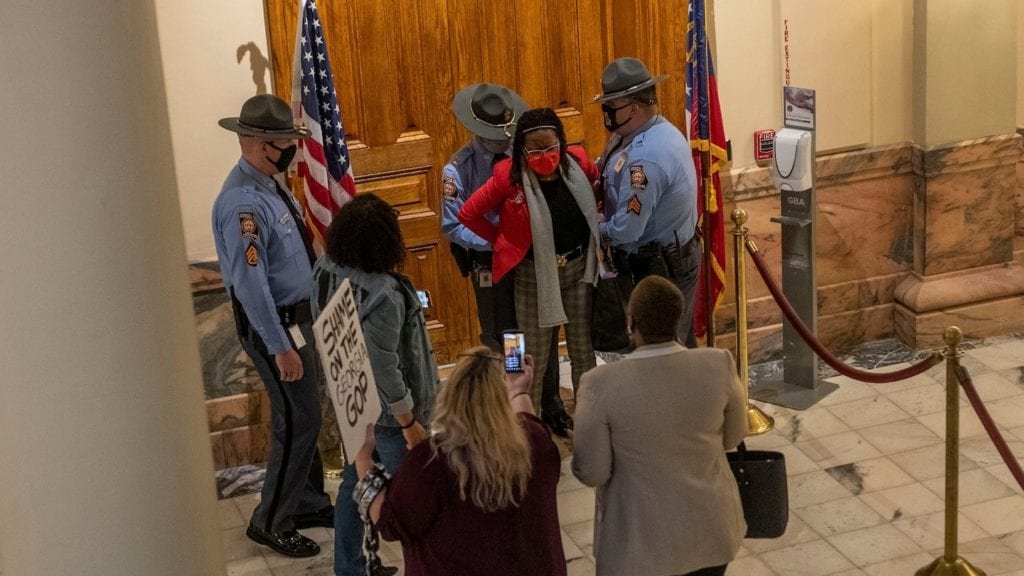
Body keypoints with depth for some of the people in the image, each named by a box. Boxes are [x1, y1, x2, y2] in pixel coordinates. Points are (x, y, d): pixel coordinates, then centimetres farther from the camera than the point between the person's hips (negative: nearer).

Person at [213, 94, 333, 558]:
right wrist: (280, 347, -26)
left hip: (299, 315, 9)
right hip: (272, 324, -9)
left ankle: (309, 503, 33)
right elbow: (250, 282, -27)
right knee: (298, 422, -3)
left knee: (304, 416, 18)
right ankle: (269, 521, 11)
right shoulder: (243, 203, -25)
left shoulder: (271, 185, 6)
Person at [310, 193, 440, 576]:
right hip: (384, 409, -8)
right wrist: (409, 421, -17)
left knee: (356, 481, 23)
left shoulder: (325, 269, -9)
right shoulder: (382, 295, -32)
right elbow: (384, 368, -28)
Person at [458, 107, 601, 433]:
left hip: (580, 270, 3)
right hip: (534, 276, -3)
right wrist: (503, 242, -3)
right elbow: (468, 214, -9)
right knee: (534, 357, 9)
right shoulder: (509, 177, -17)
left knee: (583, 349, 16)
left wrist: (593, 225, 5)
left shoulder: (578, 163, -9)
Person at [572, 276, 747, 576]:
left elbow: (592, 473, -14)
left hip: (642, 542, -2)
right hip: (712, 532, 3)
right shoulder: (719, 365, -15)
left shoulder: (601, 384, -23)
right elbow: (733, 437, 2)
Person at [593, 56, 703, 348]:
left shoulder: (645, 157, -29)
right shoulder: (663, 130, 3)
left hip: (660, 270, -10)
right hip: (679, 257, 10)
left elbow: (626, 230, -27)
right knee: (681, 345, 22)